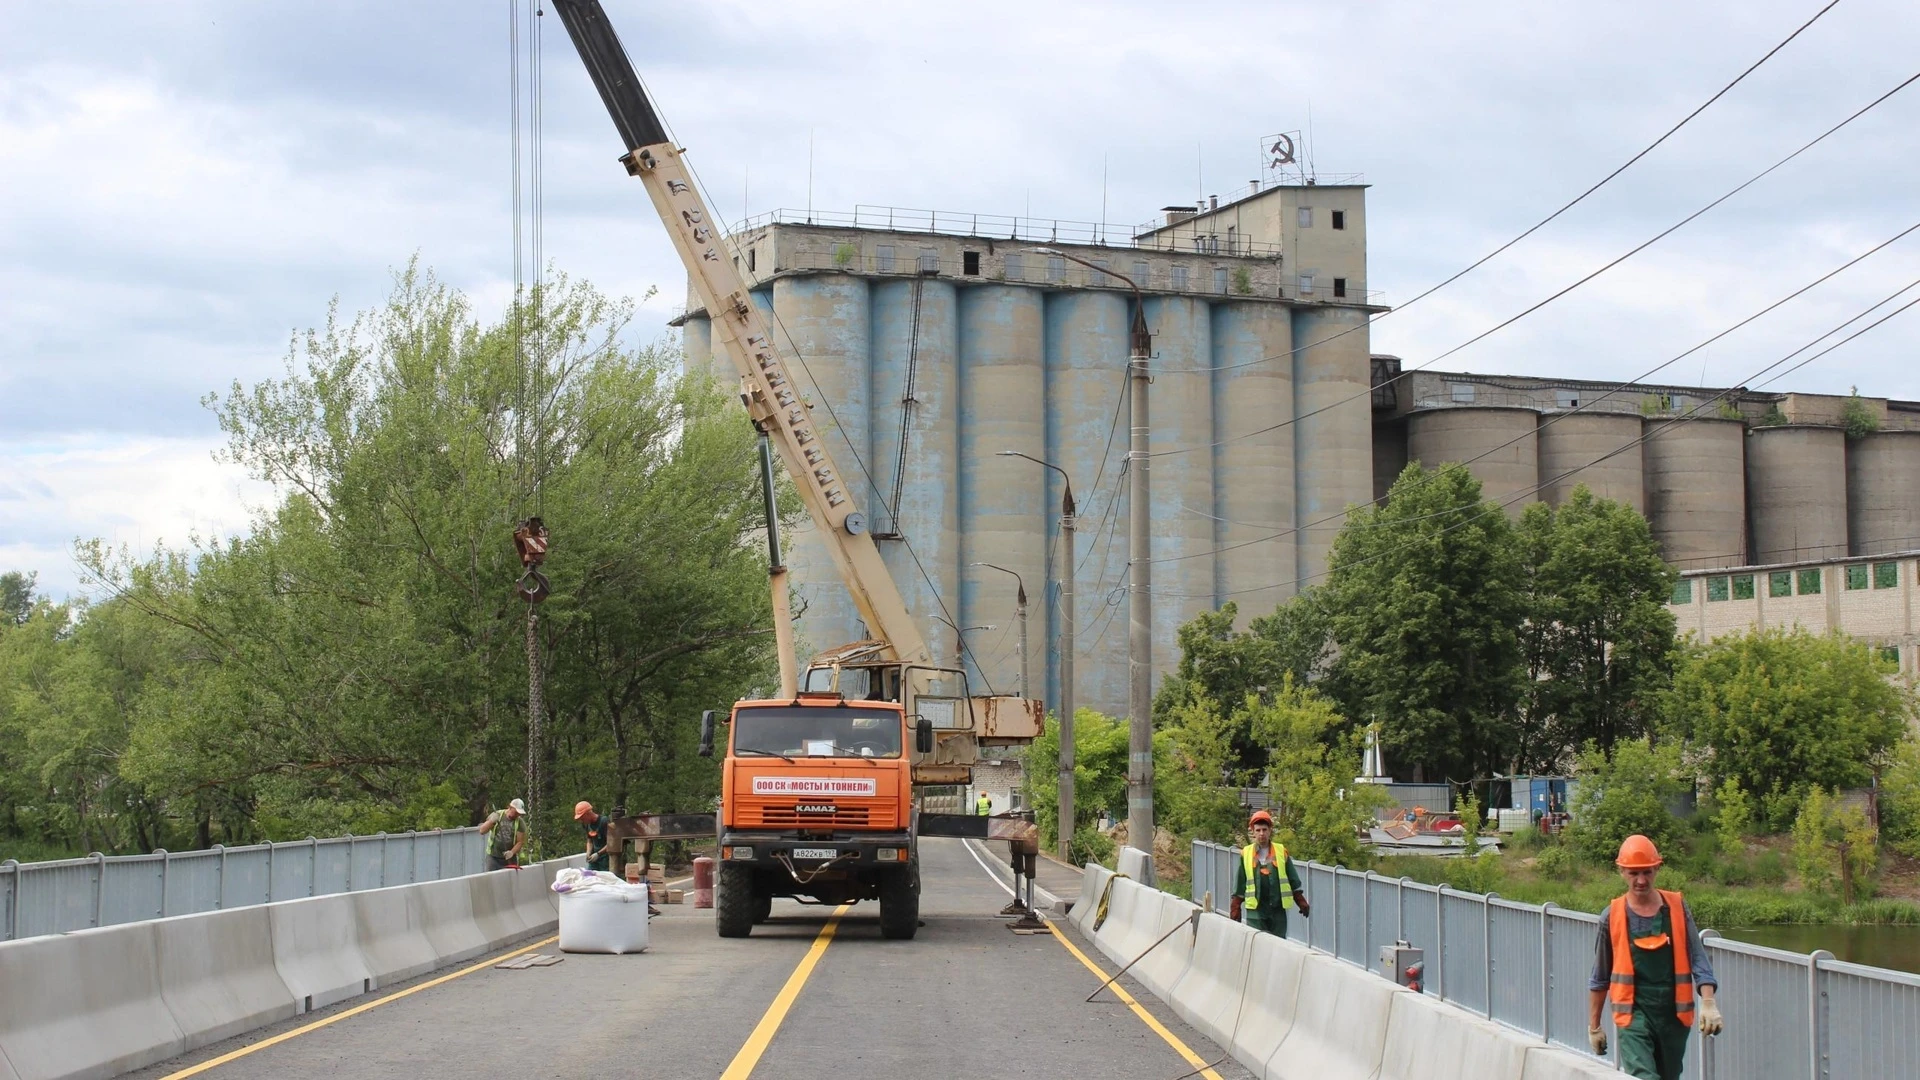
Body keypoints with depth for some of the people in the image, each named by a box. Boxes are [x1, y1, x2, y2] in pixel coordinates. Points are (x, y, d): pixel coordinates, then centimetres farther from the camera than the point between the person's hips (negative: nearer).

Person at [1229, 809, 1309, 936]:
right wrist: (1235, 910, 6)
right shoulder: (1246, 854, 4)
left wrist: (1302, 904, 5)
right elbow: (1239, 885, 9)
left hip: (1278, 910, 1)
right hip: (1255, 910, -1)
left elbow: (1294, 882, 10)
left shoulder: (1281, 852, 5)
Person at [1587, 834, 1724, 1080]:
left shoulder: (1677, 908, 2)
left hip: (1673, 1013, 3)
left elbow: (1698, 960, -1)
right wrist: (1594, 1026, 12)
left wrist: (1708, 1002, -17)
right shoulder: (1613, 917, -1)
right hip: (1634, 1013, -3)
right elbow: (1599, 978, 9)